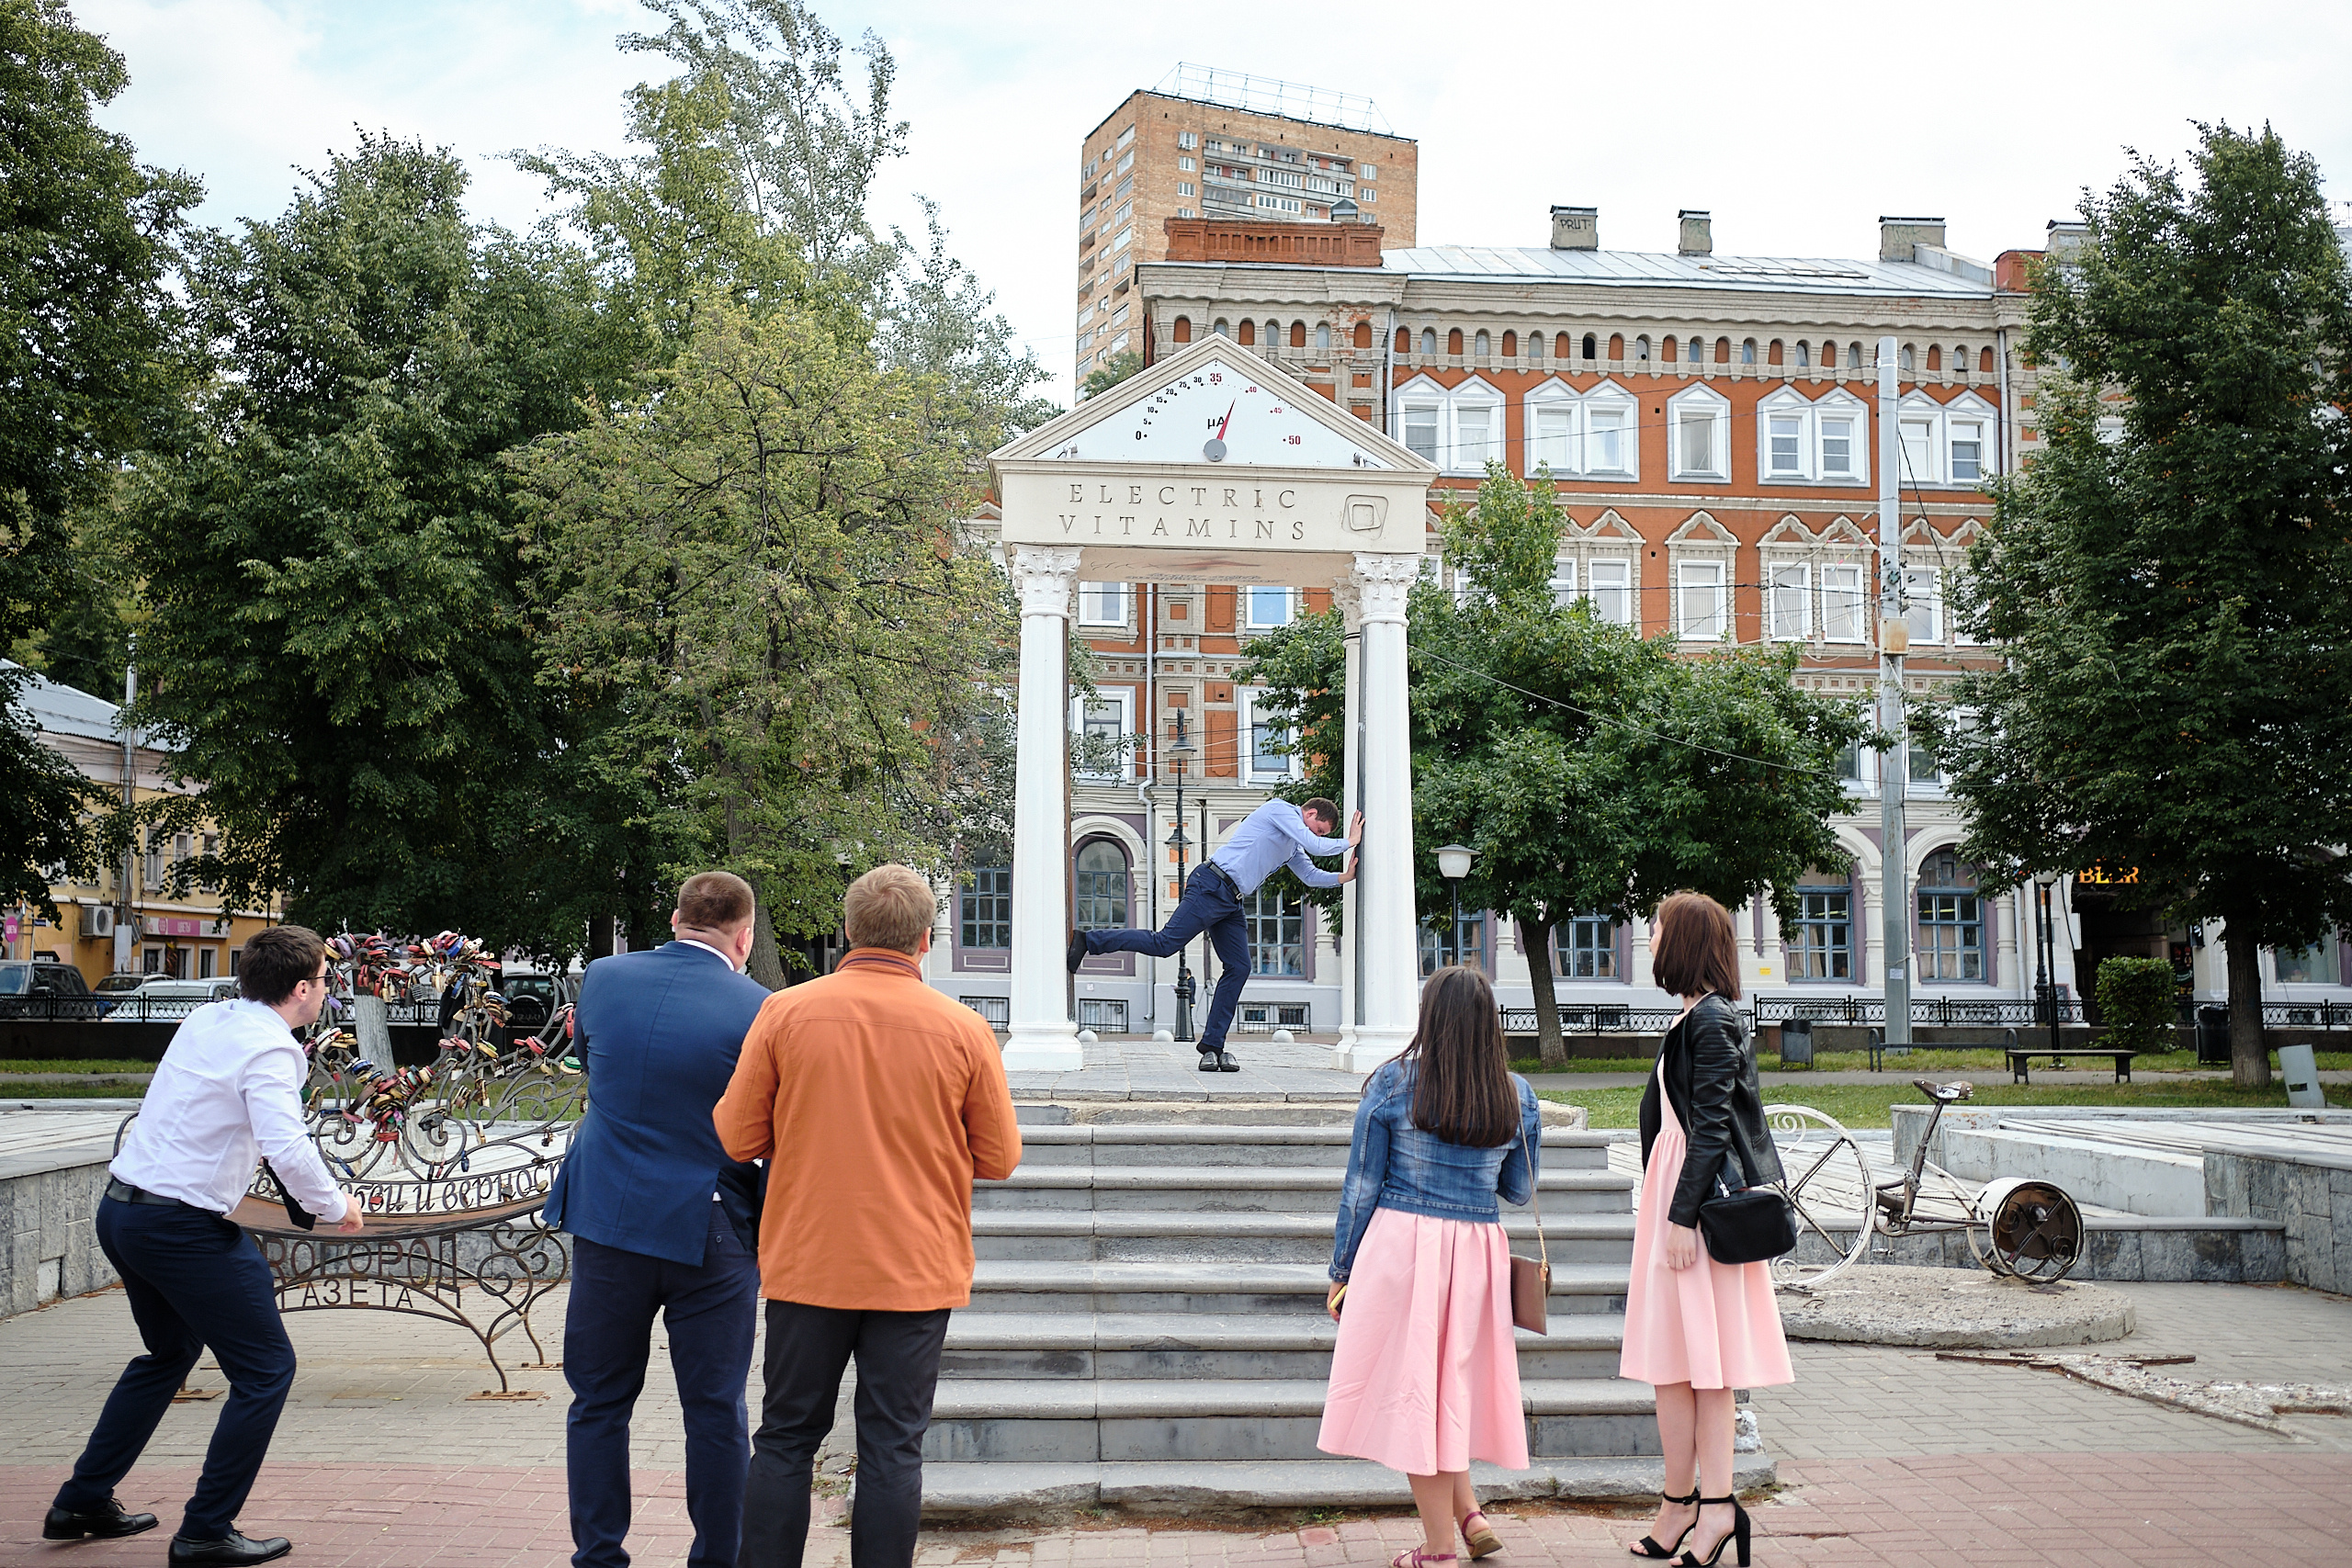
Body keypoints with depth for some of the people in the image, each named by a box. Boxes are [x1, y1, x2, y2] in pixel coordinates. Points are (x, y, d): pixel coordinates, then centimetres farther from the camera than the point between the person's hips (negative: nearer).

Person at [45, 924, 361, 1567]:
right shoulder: (270, 1049, -16)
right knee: (266, 1368, 0)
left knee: (170, 1352, 28)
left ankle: (82, 1502, 33)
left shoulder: (206, 1020, 9)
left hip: (119, 1208, 9)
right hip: (182, 1223, -9)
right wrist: (335, 1208, -11)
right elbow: (287, 1150, -26)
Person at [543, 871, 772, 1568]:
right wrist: (775, 1235, 4)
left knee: (600, 1403, 14)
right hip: (711, 1235, -3)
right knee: (716, 1413, 8)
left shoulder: (603, 978, -1)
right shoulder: (757, 1011, -12)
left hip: (608, 1223, 3)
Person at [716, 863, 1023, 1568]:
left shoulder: (784, 1013, -5)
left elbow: (739, 1137, -1)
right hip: (915, 1272, 0)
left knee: (785, 1439, 12)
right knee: (892, 1448, 5)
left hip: (806, 1265, 1)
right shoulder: (963, 1029, -5)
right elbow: (998, 1159, 1)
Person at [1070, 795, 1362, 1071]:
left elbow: (1311, 875, 32)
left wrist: (1344, 877, 20)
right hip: (1212, 887, -10)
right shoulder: (1280, 809, -2)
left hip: (1231, 903, 10)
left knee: (1239, 968, 0)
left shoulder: (1293, 844, 27)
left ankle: (1212, 1046, 2)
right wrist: (1349, 842, 1)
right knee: (1165, 944, -18)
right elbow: (1314, 846, -11)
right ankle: (1087, 941, -10)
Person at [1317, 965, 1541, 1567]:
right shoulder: (1518, 1095, 3)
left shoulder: (1392, 1083, -5)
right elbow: (1519, 1190, 12)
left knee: (1412, 1385, 4)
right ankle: (1468, 1513, 16)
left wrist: (1342, 1272, 5)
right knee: (1453, 1379, 20)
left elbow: (1361, 1186, -3)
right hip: (1479, 1251, 4)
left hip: (1400, 1246, -4)